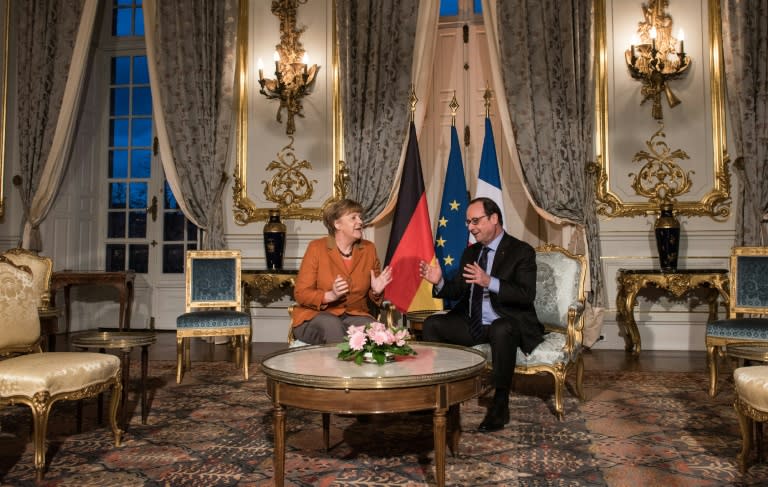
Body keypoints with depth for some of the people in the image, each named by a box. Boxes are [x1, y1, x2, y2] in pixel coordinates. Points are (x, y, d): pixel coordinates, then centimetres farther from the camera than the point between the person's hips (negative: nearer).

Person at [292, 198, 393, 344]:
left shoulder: (368, 249, 7)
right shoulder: (316, 248, -4)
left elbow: (372, 295, 17)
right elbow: (301, 294, -7)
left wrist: (376, 291, -8)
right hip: (316, 316, -2)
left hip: (355, 315, 3)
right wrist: (330, 295, -24)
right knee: (331, 325, -35)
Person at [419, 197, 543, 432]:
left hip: (505, 323, -6)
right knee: (431, 324, -10)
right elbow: (458, 291, 13)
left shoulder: (522, 251, -7)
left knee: (502, 330, -39)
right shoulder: (470, 252, 12)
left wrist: (490, 282, -33)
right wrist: (439, 282, -9)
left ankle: (500, 405, -24)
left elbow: (527, 295, -20)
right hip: (471, 324, 6)